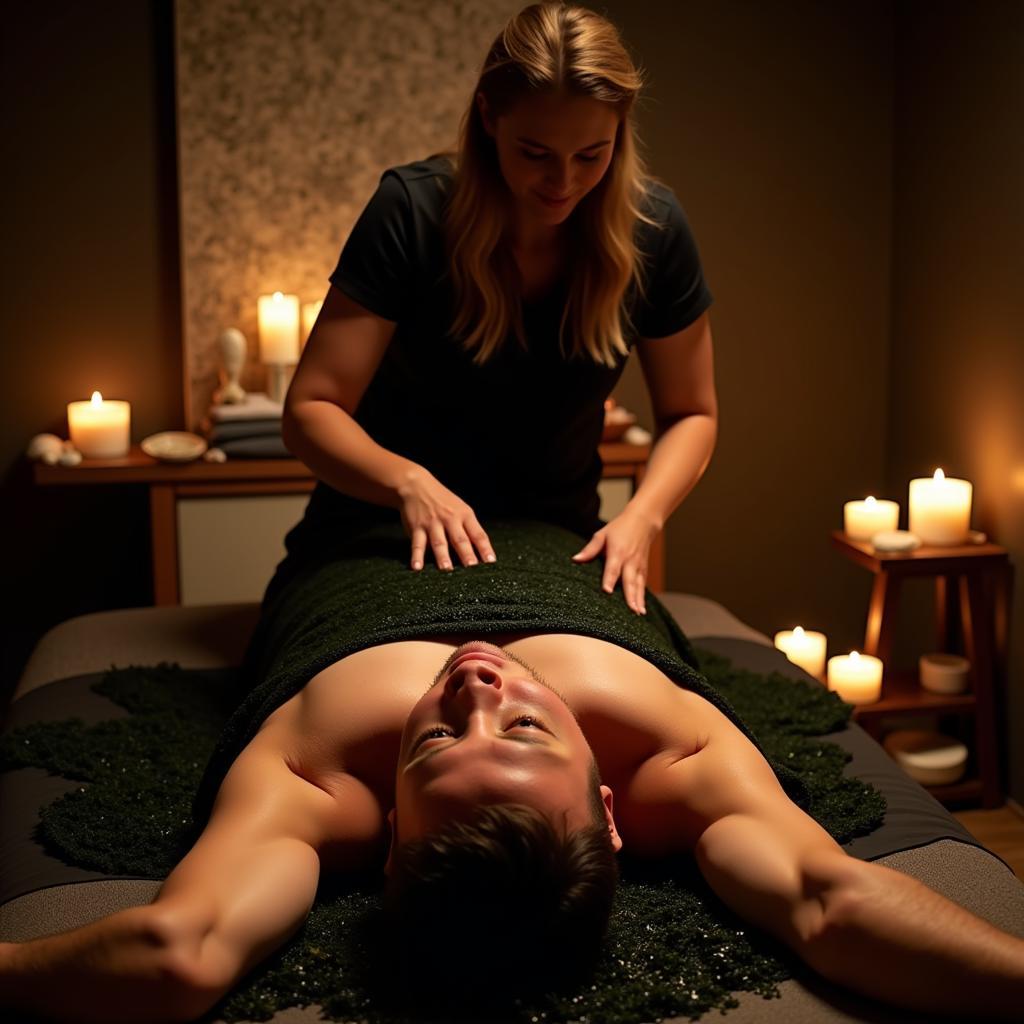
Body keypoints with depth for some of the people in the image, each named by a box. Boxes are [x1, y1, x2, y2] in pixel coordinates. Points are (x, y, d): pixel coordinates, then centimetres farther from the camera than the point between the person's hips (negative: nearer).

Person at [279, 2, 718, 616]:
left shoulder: (652, 229, -17)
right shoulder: (412, 211, -23)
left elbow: (691, 414, -6)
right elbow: (310, 411, -22)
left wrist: (643, 517, -25)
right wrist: (408, 483, -41)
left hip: (555, 536, 2)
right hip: (387, 526, -1)